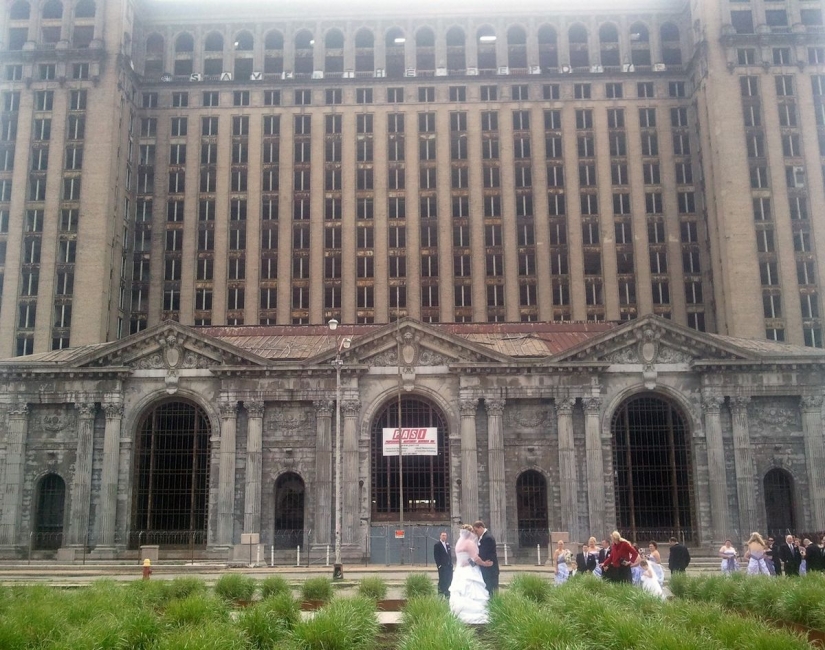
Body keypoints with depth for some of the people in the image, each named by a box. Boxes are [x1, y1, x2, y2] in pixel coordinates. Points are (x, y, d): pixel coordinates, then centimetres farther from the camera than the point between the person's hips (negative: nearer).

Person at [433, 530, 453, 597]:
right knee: (442, 581, -4)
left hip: (449, 566, 6)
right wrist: (439, 565, -13)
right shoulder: (437, 545, -5)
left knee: (449, 581, 5)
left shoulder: (447, 544, 14)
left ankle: (447, 594, 12)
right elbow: (436, 556, -8)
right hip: (442, 567, -6)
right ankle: (441, 594, 1)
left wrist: (451, 563, 11)